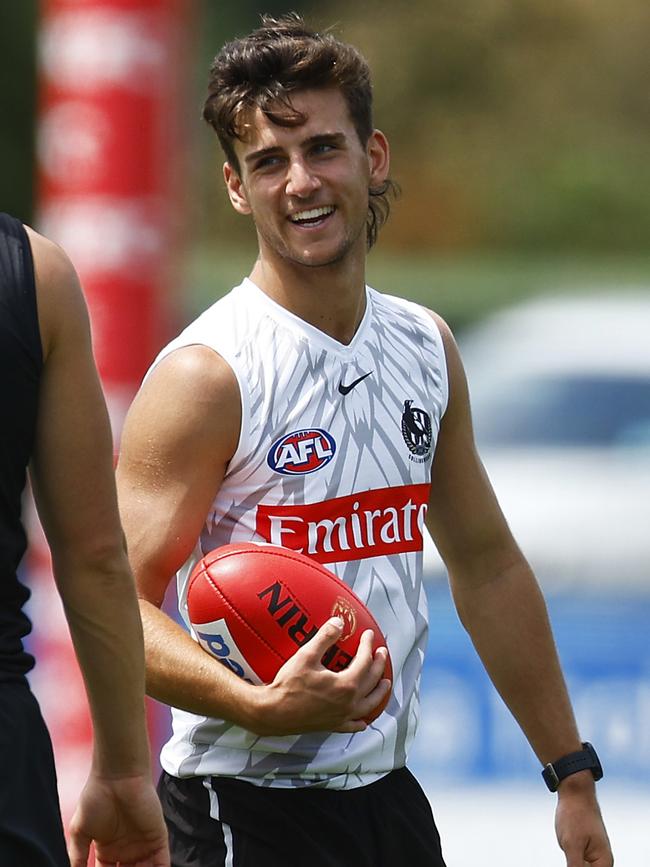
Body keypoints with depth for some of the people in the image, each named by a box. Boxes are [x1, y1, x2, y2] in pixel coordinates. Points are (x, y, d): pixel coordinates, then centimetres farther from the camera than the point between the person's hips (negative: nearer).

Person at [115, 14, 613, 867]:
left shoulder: (425, 348, 9)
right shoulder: (206, 374, -12)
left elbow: (488, 568, 18)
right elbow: (117, 607, -16)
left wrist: (571, 773, 18)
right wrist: (260, 704, -32)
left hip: (388, 796, 6)